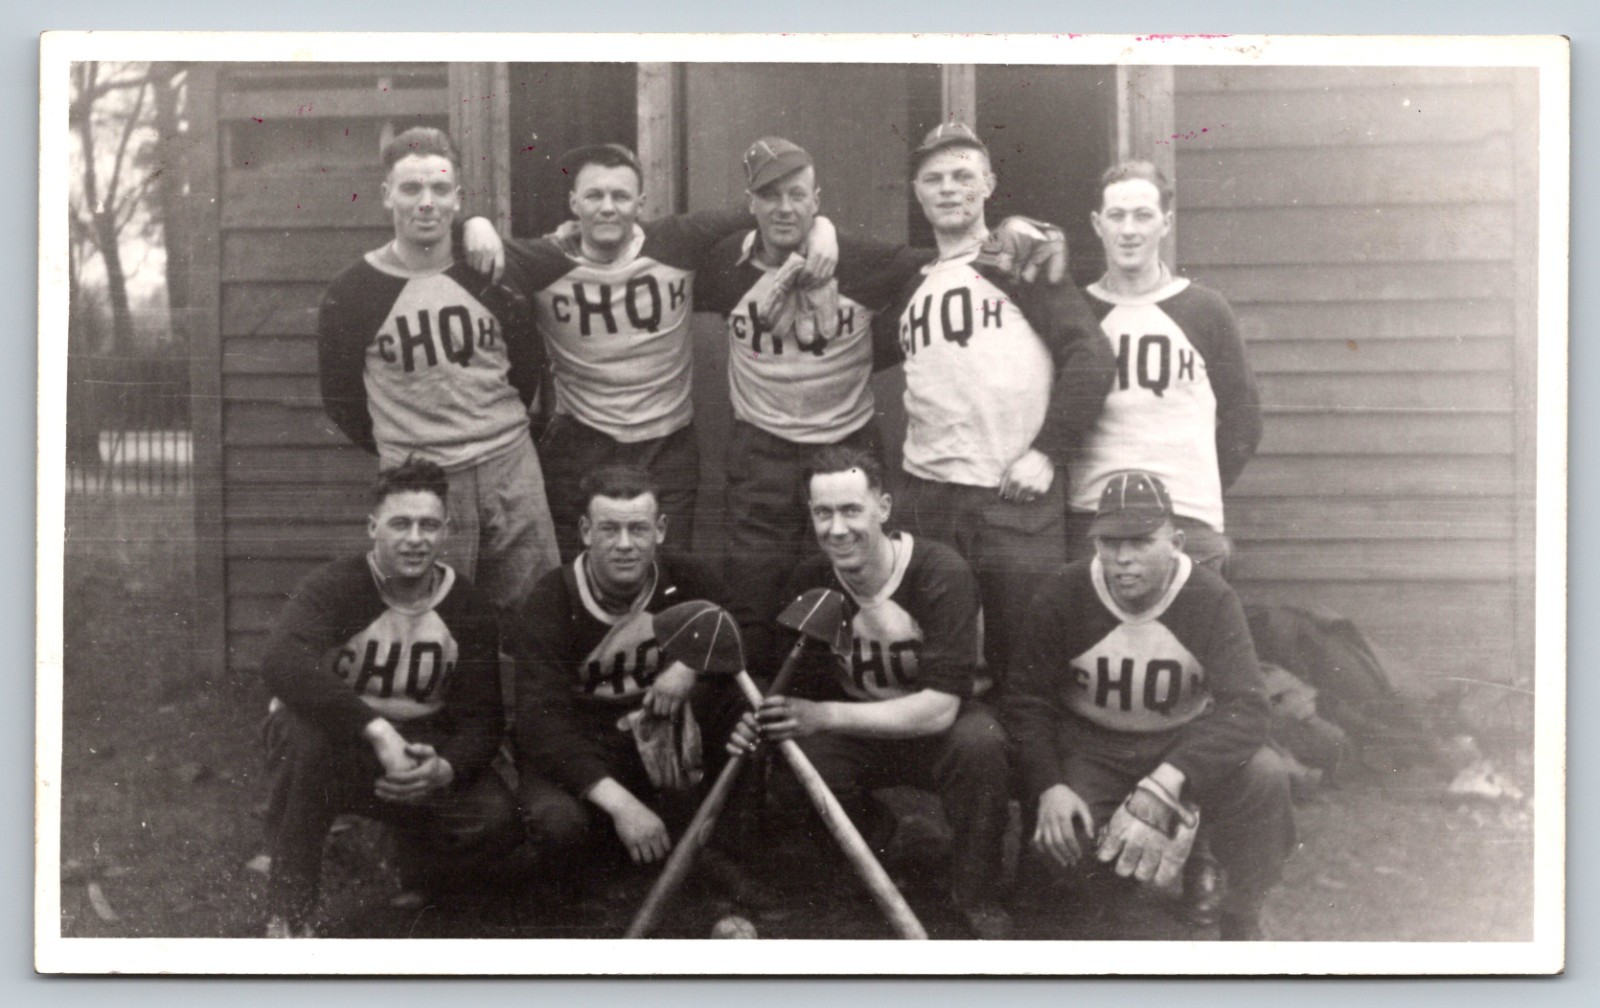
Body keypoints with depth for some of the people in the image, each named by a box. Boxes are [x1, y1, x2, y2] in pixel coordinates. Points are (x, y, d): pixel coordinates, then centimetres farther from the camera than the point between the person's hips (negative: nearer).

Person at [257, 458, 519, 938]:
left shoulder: (469, 610, -5)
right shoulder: (333, 587, -18)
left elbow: (482, 717, -7)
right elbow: (281, 663, -38)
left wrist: (445, 768, -32)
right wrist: (377, 731, -47)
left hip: (420, 749, 3)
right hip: (335, 741, -3)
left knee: (497, 819, -23)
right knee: (303, 737, -39)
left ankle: (419, 879, 14)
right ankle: (290, 915, -21)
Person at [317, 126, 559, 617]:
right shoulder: (350, 294, -4)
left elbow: (526, 369, 15)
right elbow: (341, 401, 4)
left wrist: (498, 431, 10)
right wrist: (400, 454, 4)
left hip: (510, 468, 3)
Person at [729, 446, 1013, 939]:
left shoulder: (940, 571, -25)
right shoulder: (811, 580, -12)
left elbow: (940, 707, -31)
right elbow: (800, 690, -6)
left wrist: (823, 715, -40)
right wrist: (761, 722, -32)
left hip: (933, 730, -3)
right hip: (856, 732, 3)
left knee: (980, 741, -36)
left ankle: (977, 896, -11)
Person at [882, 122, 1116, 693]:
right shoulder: (911, 284, 17)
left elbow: (1091, 357, -5)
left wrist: (1047, 452, -10)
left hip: (1018, 495, -4)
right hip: (927, 494, 4)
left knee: (1021, 657, 0)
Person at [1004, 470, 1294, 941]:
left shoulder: (1212, 600, -18)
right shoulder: (1062, 596, -14)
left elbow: (1245, 707, -29)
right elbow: (1027, 696, -8)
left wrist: (1163, 788, -44)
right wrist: (1047, 786, -27)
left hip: (1183, 741, 0)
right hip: (1089, 747, 0)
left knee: (1264, 776, -29)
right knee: (1053, 834, -27)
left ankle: (1242, 925, -6)